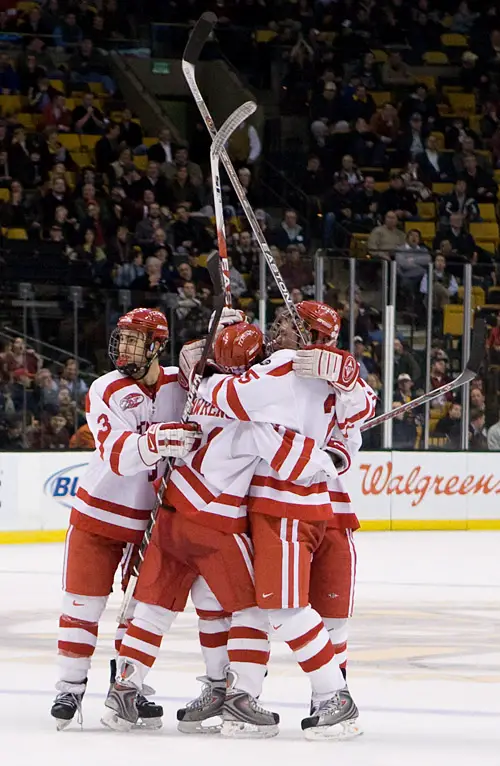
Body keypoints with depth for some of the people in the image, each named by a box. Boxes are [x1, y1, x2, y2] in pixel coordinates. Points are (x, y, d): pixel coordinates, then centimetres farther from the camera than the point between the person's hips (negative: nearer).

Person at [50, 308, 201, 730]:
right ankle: (70, 687, 8)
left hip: (155, 515, 2)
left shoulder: (179, 383, -7)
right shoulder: (105, 392, -16)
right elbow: (117, 454, -31)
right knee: (83, 602, 0)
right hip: (100, 512, -2)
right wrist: (156, 441, -50)